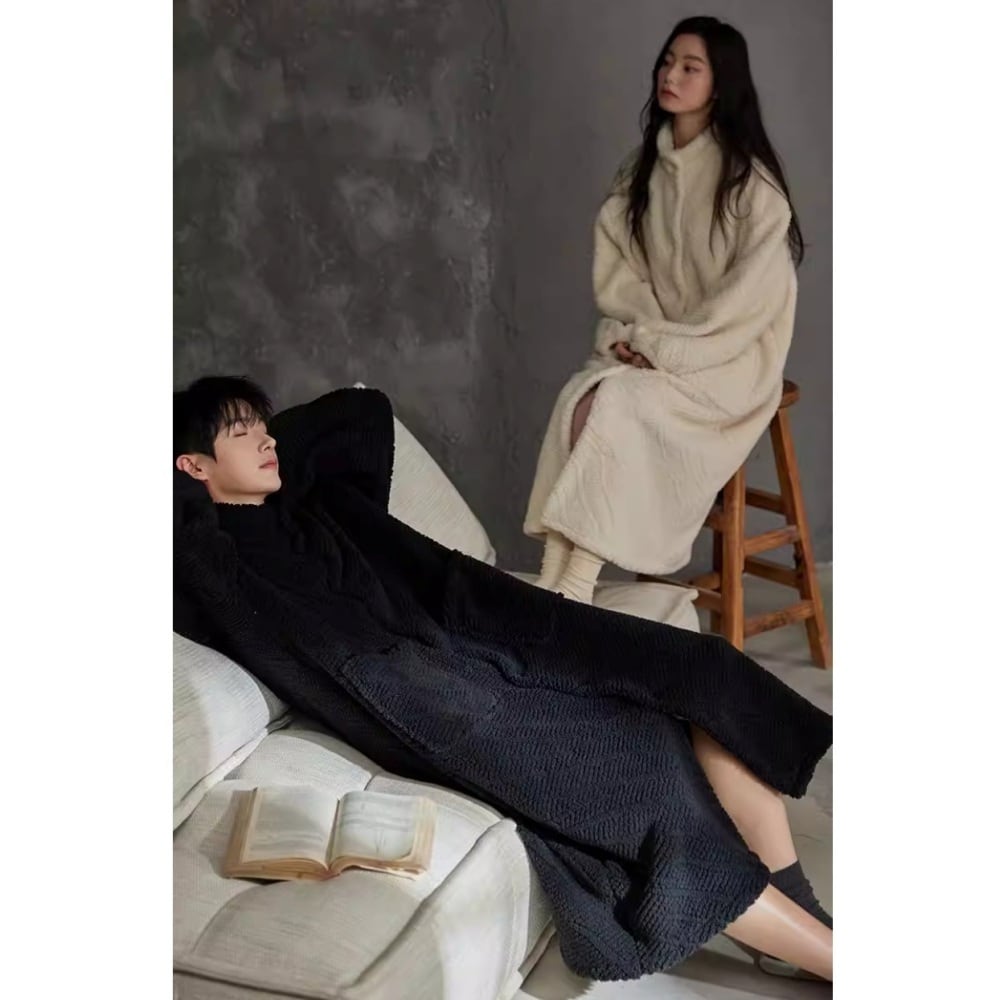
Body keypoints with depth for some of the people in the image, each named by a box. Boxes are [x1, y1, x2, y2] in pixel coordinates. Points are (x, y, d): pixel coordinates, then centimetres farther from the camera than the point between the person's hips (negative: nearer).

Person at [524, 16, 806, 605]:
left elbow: (753, 292, -15)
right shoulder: (642, 171, 10)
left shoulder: (750, 179, -10)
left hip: (731, 356, -5)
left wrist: (667, 348, -18)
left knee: (617, 403, -30)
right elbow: (615, 267, 9)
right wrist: (630, 334, -9)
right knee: (579, 397, -25)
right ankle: (551, 584, -30)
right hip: (650, 348, 5)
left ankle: (576, 590, -28)